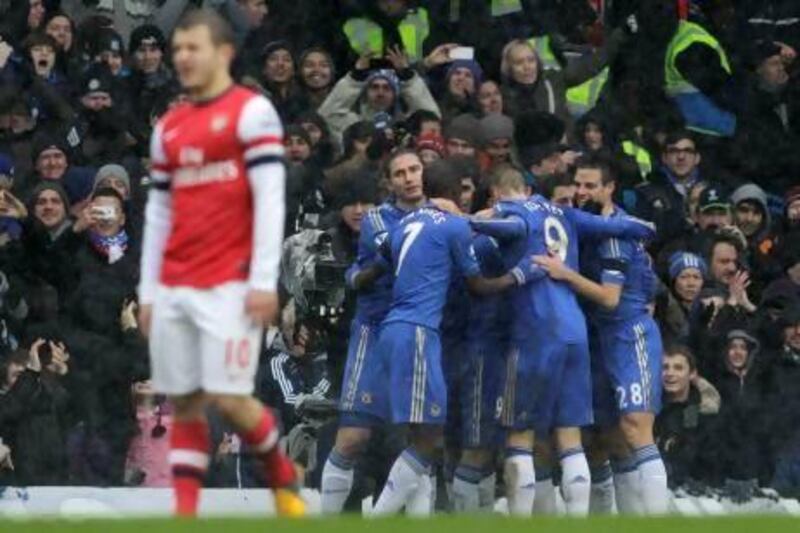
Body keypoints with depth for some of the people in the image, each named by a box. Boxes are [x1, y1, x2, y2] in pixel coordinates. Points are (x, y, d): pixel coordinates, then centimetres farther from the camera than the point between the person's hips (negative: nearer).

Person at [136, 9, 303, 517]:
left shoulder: (252, 112, -2)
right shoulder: (169, 128, 17)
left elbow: (270, 201, -8)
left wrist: (264, 281, -15)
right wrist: (149, 292, 14)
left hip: (229, 285, -6)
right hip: (174, 288, 6)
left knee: (229, 396, -10)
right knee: (184, 403, 4)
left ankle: (283, 476, 14)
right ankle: (185, 511, 5)